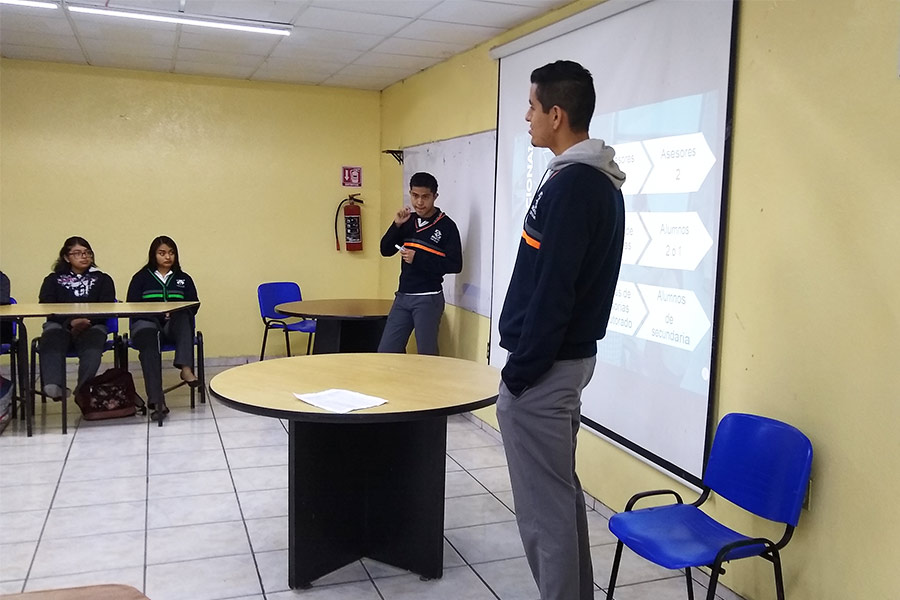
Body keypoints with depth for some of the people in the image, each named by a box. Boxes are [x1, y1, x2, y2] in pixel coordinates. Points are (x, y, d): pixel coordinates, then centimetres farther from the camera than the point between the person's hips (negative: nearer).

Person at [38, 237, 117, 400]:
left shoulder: (102, 279, 22)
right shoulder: (53, 280, 23)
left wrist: (88, 321, -13)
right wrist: (70, 321, -13)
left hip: (92, 326, 0)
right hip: (59, 325, 1)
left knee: (92, 349, -36)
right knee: (51, 345, -35)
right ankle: (54, 387, -56)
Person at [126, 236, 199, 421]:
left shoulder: (183, 279, 20)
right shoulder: (141, 277, 15)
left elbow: (193, 306, 9)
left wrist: (175, 311, -12)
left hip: (175, 327, 2)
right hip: (147, 323, -2)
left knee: (183, 314, -33)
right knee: (147, 337, -37)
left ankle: (185, 367, -49)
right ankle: (157, 401, -48)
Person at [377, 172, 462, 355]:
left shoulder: (446, 226, -8)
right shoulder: (408, 221, 9)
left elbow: (455, 265, -12)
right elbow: (386, 250, 8)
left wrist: (418, 258, -16)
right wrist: (397, 225, -7)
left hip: (428, 299, -6)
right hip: (402, 296, 6)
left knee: (427, 355, 2)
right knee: (386, 351, 7)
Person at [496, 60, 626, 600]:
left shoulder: (569, 184, -19)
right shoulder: (602, 182, 12)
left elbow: (550, 292, -23)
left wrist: (520, 370, -15)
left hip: (543, 368, -10)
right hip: (573, 357, 10)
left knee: (543, 505, 1)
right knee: (562, 494, 19)